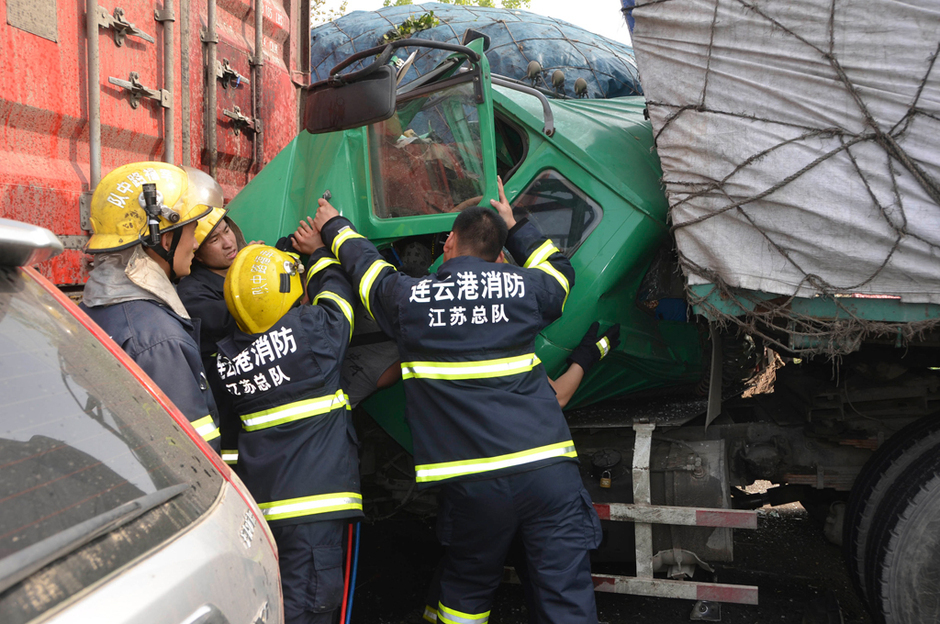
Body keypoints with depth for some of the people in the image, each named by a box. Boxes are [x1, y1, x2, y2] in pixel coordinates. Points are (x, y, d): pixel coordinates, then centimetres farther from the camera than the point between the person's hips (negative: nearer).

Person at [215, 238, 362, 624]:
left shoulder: (225, 356, 3)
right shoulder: (310, 329, -13)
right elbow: (336, 292, 6)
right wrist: (320, 252, 27)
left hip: (260, 500, 6)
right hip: (313, 495, -6)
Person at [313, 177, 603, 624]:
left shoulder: (409, 298, 3)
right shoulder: (523, 288, 5)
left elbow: (364, 263, 23)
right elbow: (558, 270, 29)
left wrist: (334, 228, 43)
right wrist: (514, 227, 41)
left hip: (473, 483, 0)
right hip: (548, 468, 0)